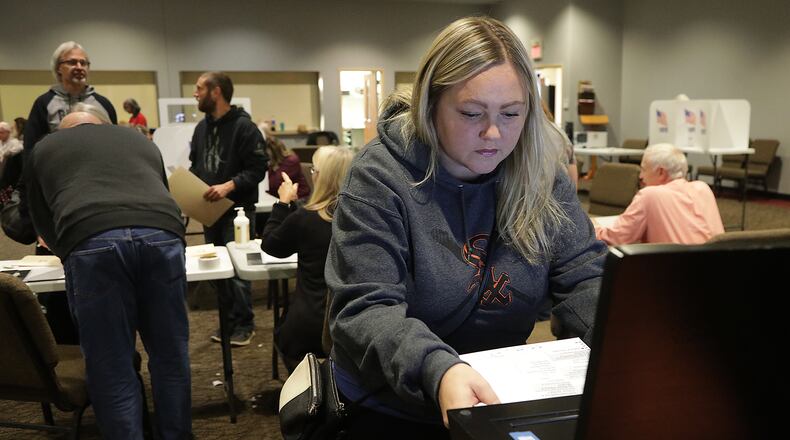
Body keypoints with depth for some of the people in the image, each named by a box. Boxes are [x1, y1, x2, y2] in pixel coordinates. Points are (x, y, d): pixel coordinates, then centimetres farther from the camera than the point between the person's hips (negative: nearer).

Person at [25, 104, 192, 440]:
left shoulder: (45, 149, 30)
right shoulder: (141, 141, 36)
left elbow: (42, 218, 36)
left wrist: (68, 251, 55)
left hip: (91, 242, -2)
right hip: (162, 234, 3)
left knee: (112, 367, 6)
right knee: (170, 356, 16)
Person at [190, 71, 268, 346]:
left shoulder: (243, 126, -11)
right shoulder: (202, 128, 13)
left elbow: (257, 168, -15)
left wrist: (229, 185, -25)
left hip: (237, 210, -7)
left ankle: (245, 324, 9)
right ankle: (229, 321, 22)